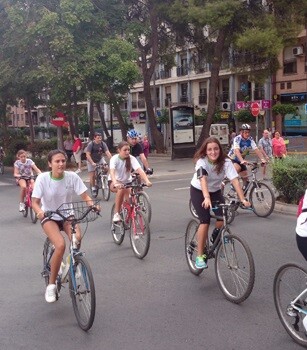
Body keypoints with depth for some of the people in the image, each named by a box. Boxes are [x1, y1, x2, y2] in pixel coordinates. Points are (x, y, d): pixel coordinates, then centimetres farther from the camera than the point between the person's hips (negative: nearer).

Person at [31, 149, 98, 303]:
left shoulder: (72, 176, -12)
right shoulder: (43, 178, -16)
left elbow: (85, 196, -11)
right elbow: (35, 202, -15)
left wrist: (93, 205, -33)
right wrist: (39, 211, -37)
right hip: (49, 217, -2)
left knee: (77, 237, -29)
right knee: (60, 245, -28)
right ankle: (51, 285, -9)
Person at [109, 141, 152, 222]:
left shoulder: (131, 158, -16)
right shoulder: (114, 159, -21)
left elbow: (140, 170, -30)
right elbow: (112, 172, -37)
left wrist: (147, 181, -47)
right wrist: (116, 183, -56)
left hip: (127, 182, 2)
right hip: (114, 182, -2)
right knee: (121, 189, -37)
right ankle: (116, 213, -24)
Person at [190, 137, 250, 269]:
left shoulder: (226, 162, -20)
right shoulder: (201, 161, -27)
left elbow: (235, 180, -30)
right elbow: (203, 180, -43)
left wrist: (243, 199, -42)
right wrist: (206, 198, -59)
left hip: (215, 191, 3)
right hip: (198, 191, -3)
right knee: (205, 221, -19)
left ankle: (214, 242, 13)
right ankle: (200, 256, -8)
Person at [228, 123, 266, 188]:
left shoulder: (250, 140, -11)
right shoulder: (237, 139, -25)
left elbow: (256, 150, -19)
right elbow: (237, 150, -40)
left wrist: (262, 159, -35)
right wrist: (242, 160, -56)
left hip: (240, 160, 6)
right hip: (232, 159, -5)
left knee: (245, 178, 2)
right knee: (238, 168, -35)